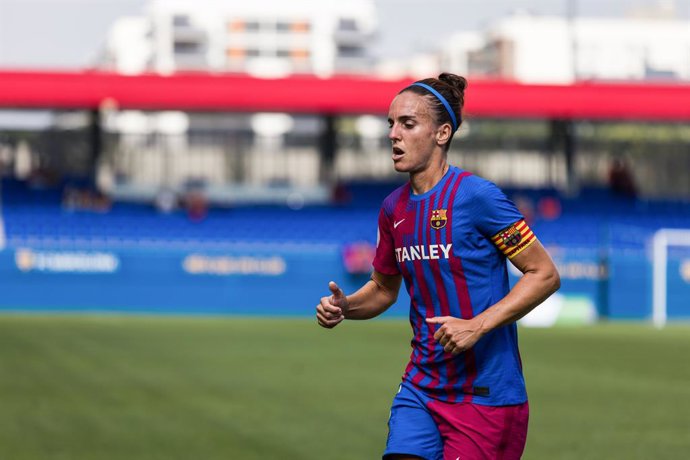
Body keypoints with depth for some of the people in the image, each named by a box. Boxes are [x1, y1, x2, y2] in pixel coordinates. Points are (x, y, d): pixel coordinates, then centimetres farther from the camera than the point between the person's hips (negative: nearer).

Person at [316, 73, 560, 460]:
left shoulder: (476, 196, -13)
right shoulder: (394, 208, 8)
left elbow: (545, 275, -12)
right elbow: (384, 287, 23)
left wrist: (477, 326, -20)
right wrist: (345, 306, 1)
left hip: (485, 394, -6)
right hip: (420, 387, 6)